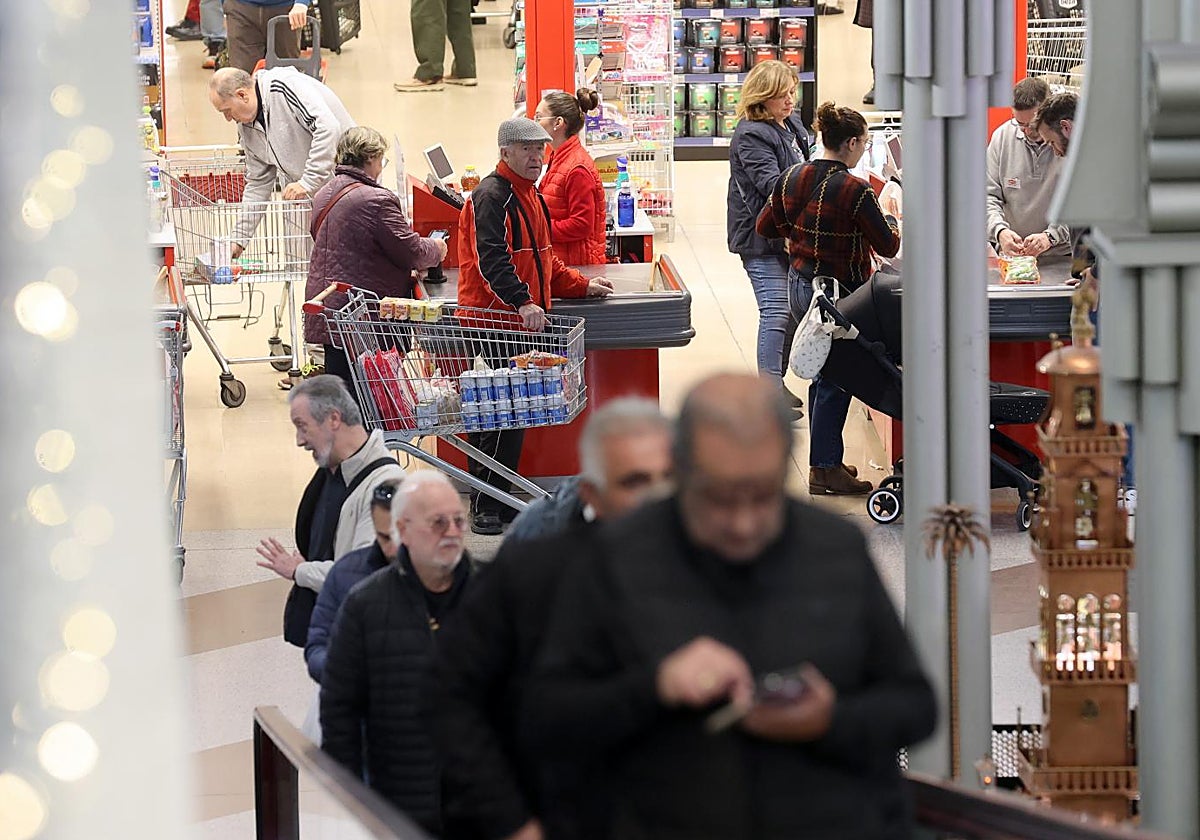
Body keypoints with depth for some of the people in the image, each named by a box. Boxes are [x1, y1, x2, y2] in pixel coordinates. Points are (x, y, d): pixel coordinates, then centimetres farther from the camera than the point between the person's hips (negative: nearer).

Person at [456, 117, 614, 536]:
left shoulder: (530, 196, 20)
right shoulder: (491, 196, -12)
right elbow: (491, 260, -23)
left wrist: (581, 285, 18)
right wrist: (523, 301, -33)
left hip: (521, 318, 9)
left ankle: (493, 499, 16)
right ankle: (485, 507, -5)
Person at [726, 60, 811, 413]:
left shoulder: (792, 125, 12)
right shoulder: (751, 136, -16)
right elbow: (771, 184, -27)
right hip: (762, 238, -9)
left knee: (794, 310, 14)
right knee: (777, 312, -11)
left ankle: (776, 381, 26)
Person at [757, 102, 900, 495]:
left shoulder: (792, 178, 0)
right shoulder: (855, 190, -21)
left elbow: (765, 226, 12)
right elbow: (888, 246, -13)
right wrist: (892, 221, 8)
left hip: (800, 285, 8)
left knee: (823, 375, 19)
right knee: (835, 381, 1)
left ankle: (825, 459, 26)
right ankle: (824, 469, 6)